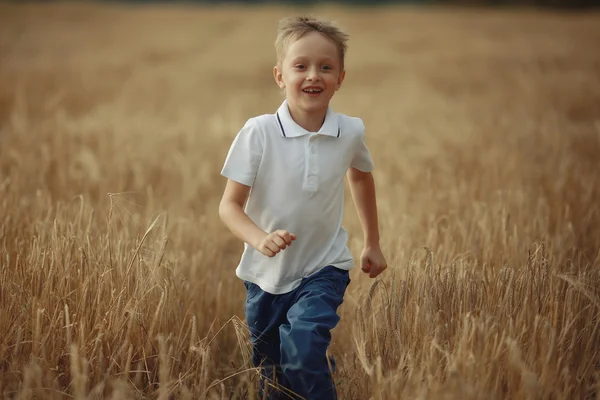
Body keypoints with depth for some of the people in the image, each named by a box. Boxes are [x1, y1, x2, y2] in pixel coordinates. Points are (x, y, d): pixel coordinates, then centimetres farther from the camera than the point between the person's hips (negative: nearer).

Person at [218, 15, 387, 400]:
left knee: (303, 347, -26)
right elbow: (230, 204, -14)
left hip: (324, 270, 0)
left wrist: (373, 244, 20)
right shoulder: (258, 132, -17)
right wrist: (260, 239, -34)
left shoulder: (350, 132, -10)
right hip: (267, 275, 0)